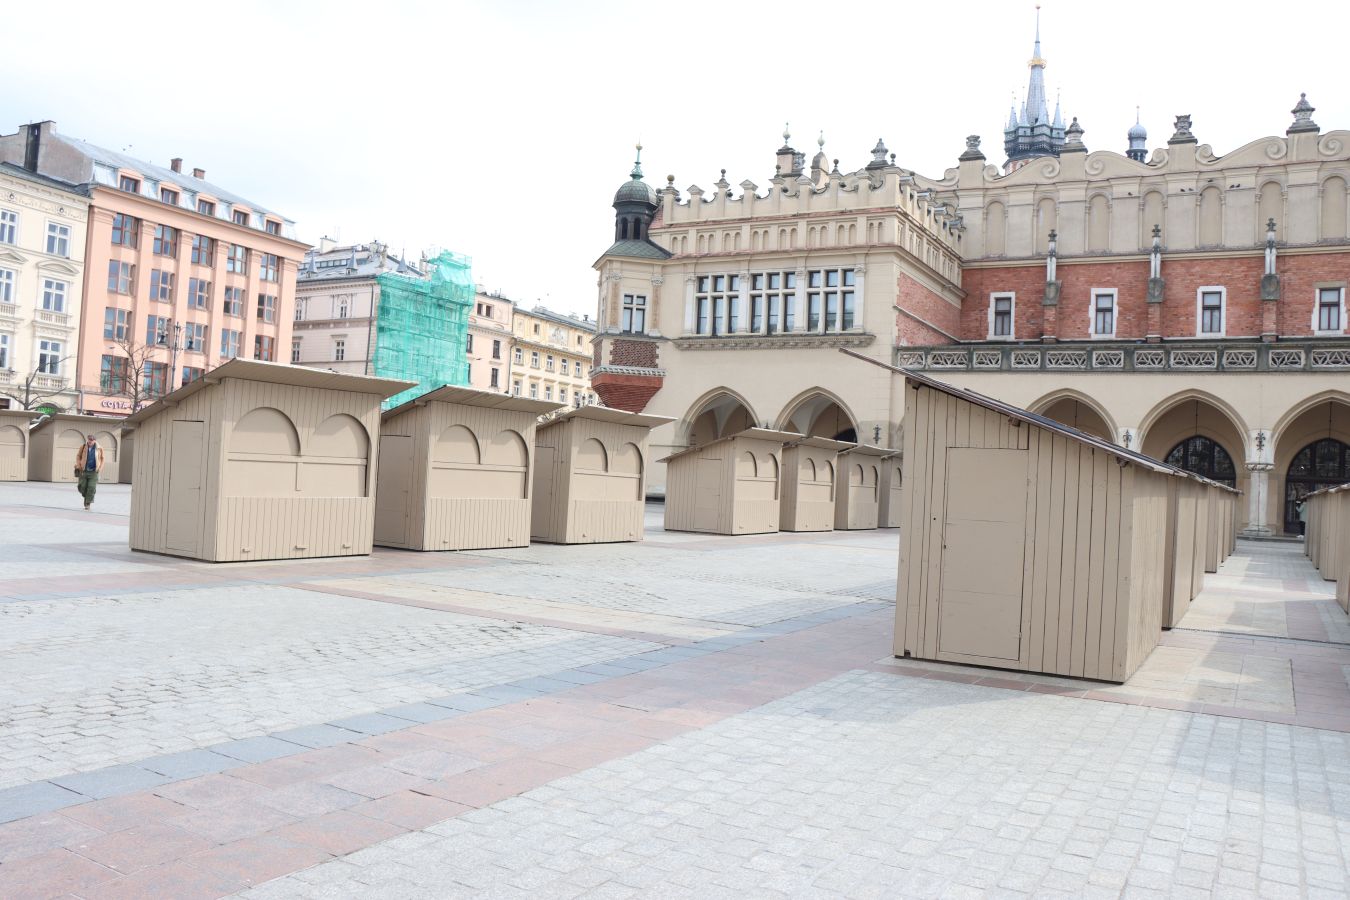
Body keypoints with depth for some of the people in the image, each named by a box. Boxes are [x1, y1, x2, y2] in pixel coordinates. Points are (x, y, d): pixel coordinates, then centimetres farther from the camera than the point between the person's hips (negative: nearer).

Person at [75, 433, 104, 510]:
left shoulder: (99, 449, 0)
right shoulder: (83, 448, -1)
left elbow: (102, 459, 11)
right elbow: (78, 456, 9)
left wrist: (100, 468, 3)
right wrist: (79, 466, -2)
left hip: (93, 472, -1)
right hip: (84, 471, 1)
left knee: (91, 488, -9)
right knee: (82, 487, 6)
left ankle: (88, 503, -1)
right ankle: (87, 498, 34)